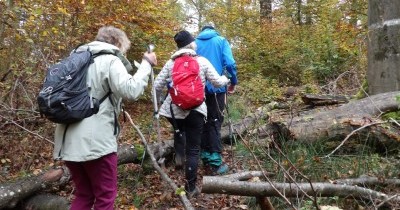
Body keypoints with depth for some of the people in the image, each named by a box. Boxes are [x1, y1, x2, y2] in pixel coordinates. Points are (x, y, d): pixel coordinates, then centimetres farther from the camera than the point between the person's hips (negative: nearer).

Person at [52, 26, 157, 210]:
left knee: (83, 195, 20)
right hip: (95, 142, -8)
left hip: (69, 141, 8)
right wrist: (146, 64, -7)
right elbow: (131, 91, -19)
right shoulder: (110, 60, -6)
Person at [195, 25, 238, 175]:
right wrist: (233, 82, 4)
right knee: (215, 123, 0)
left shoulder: (195, 43, 11)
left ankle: (205, 157, 19)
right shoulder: (221, 41, 3)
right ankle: (215, 162, -4)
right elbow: (230, 63, -9)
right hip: (216, 87, -3)